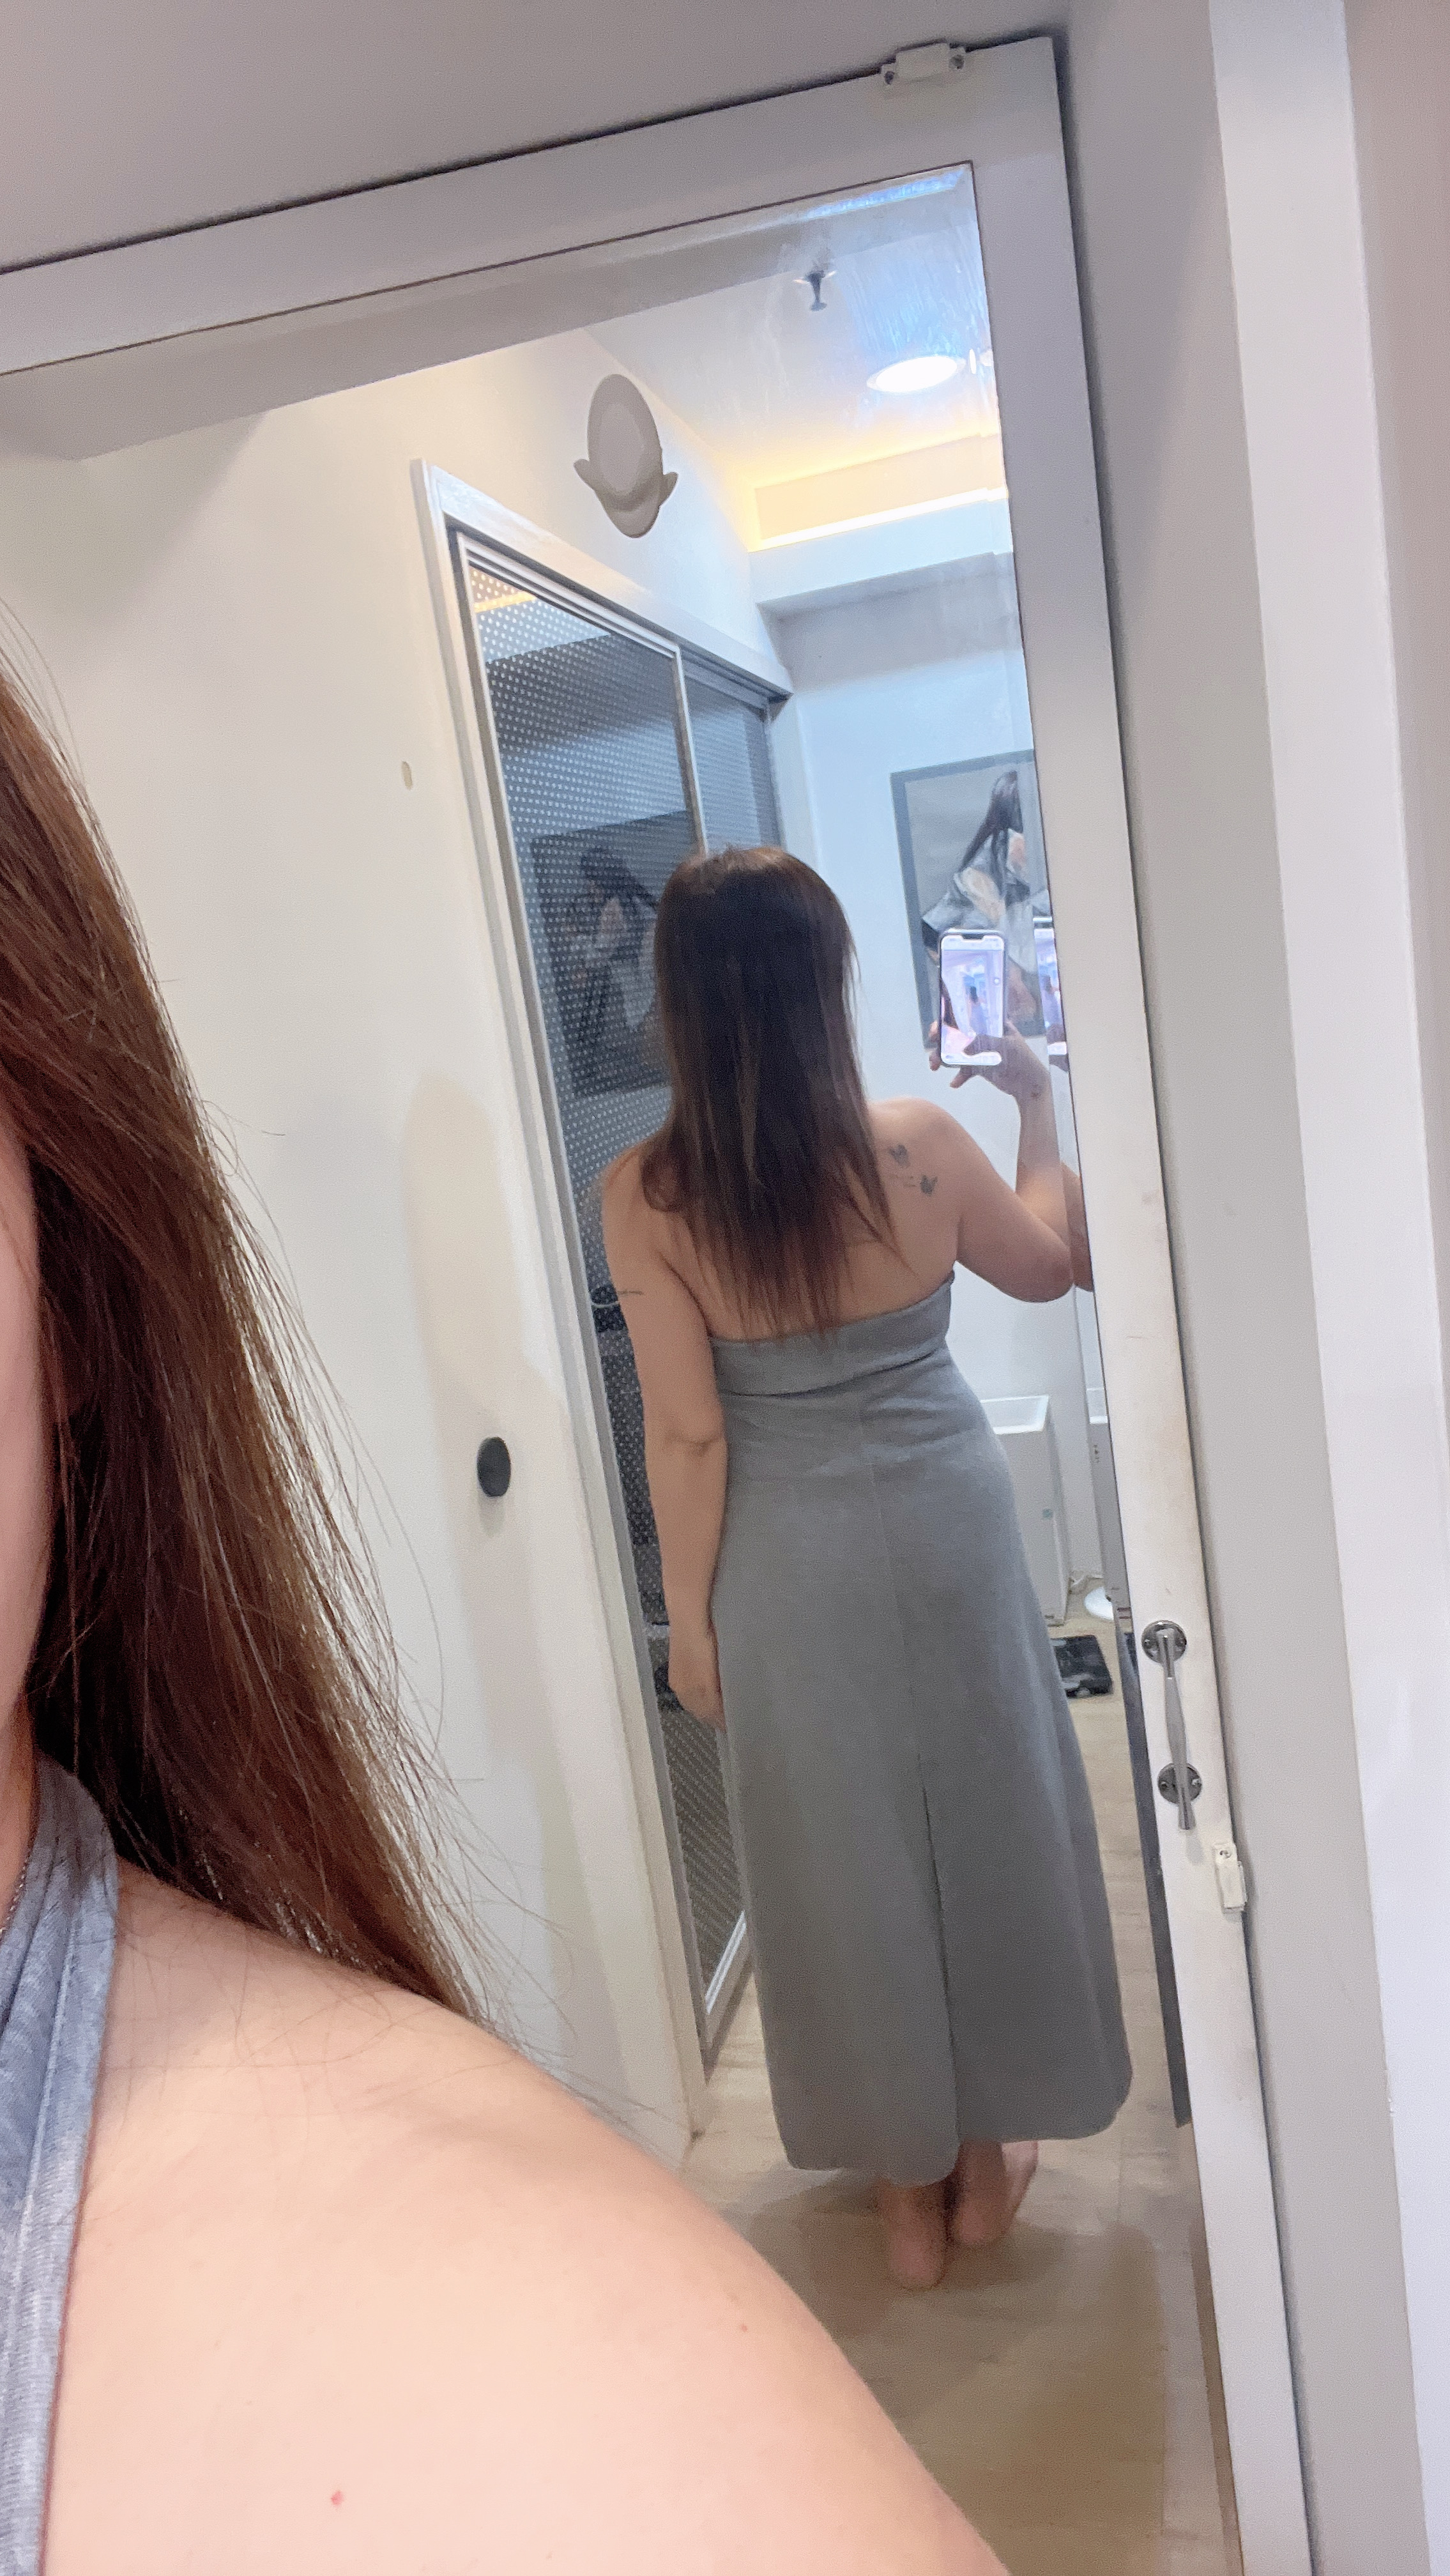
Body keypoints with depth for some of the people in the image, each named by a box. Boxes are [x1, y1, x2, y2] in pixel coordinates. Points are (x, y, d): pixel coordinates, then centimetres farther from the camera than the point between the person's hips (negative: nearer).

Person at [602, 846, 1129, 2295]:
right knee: (984, 1815, 20)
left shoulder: (644, 1198, -16)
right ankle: (987, 2151, 39)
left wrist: (690, 1615, -2)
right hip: (944, 1522, 1)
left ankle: (908, 2184, 36)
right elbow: (1049, 1267, 6)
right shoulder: (921, 1149, -13)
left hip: (787, 1561, -1)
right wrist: (1037, 1109, 18)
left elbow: (689, 1435, -14)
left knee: (845, 1847, 17)